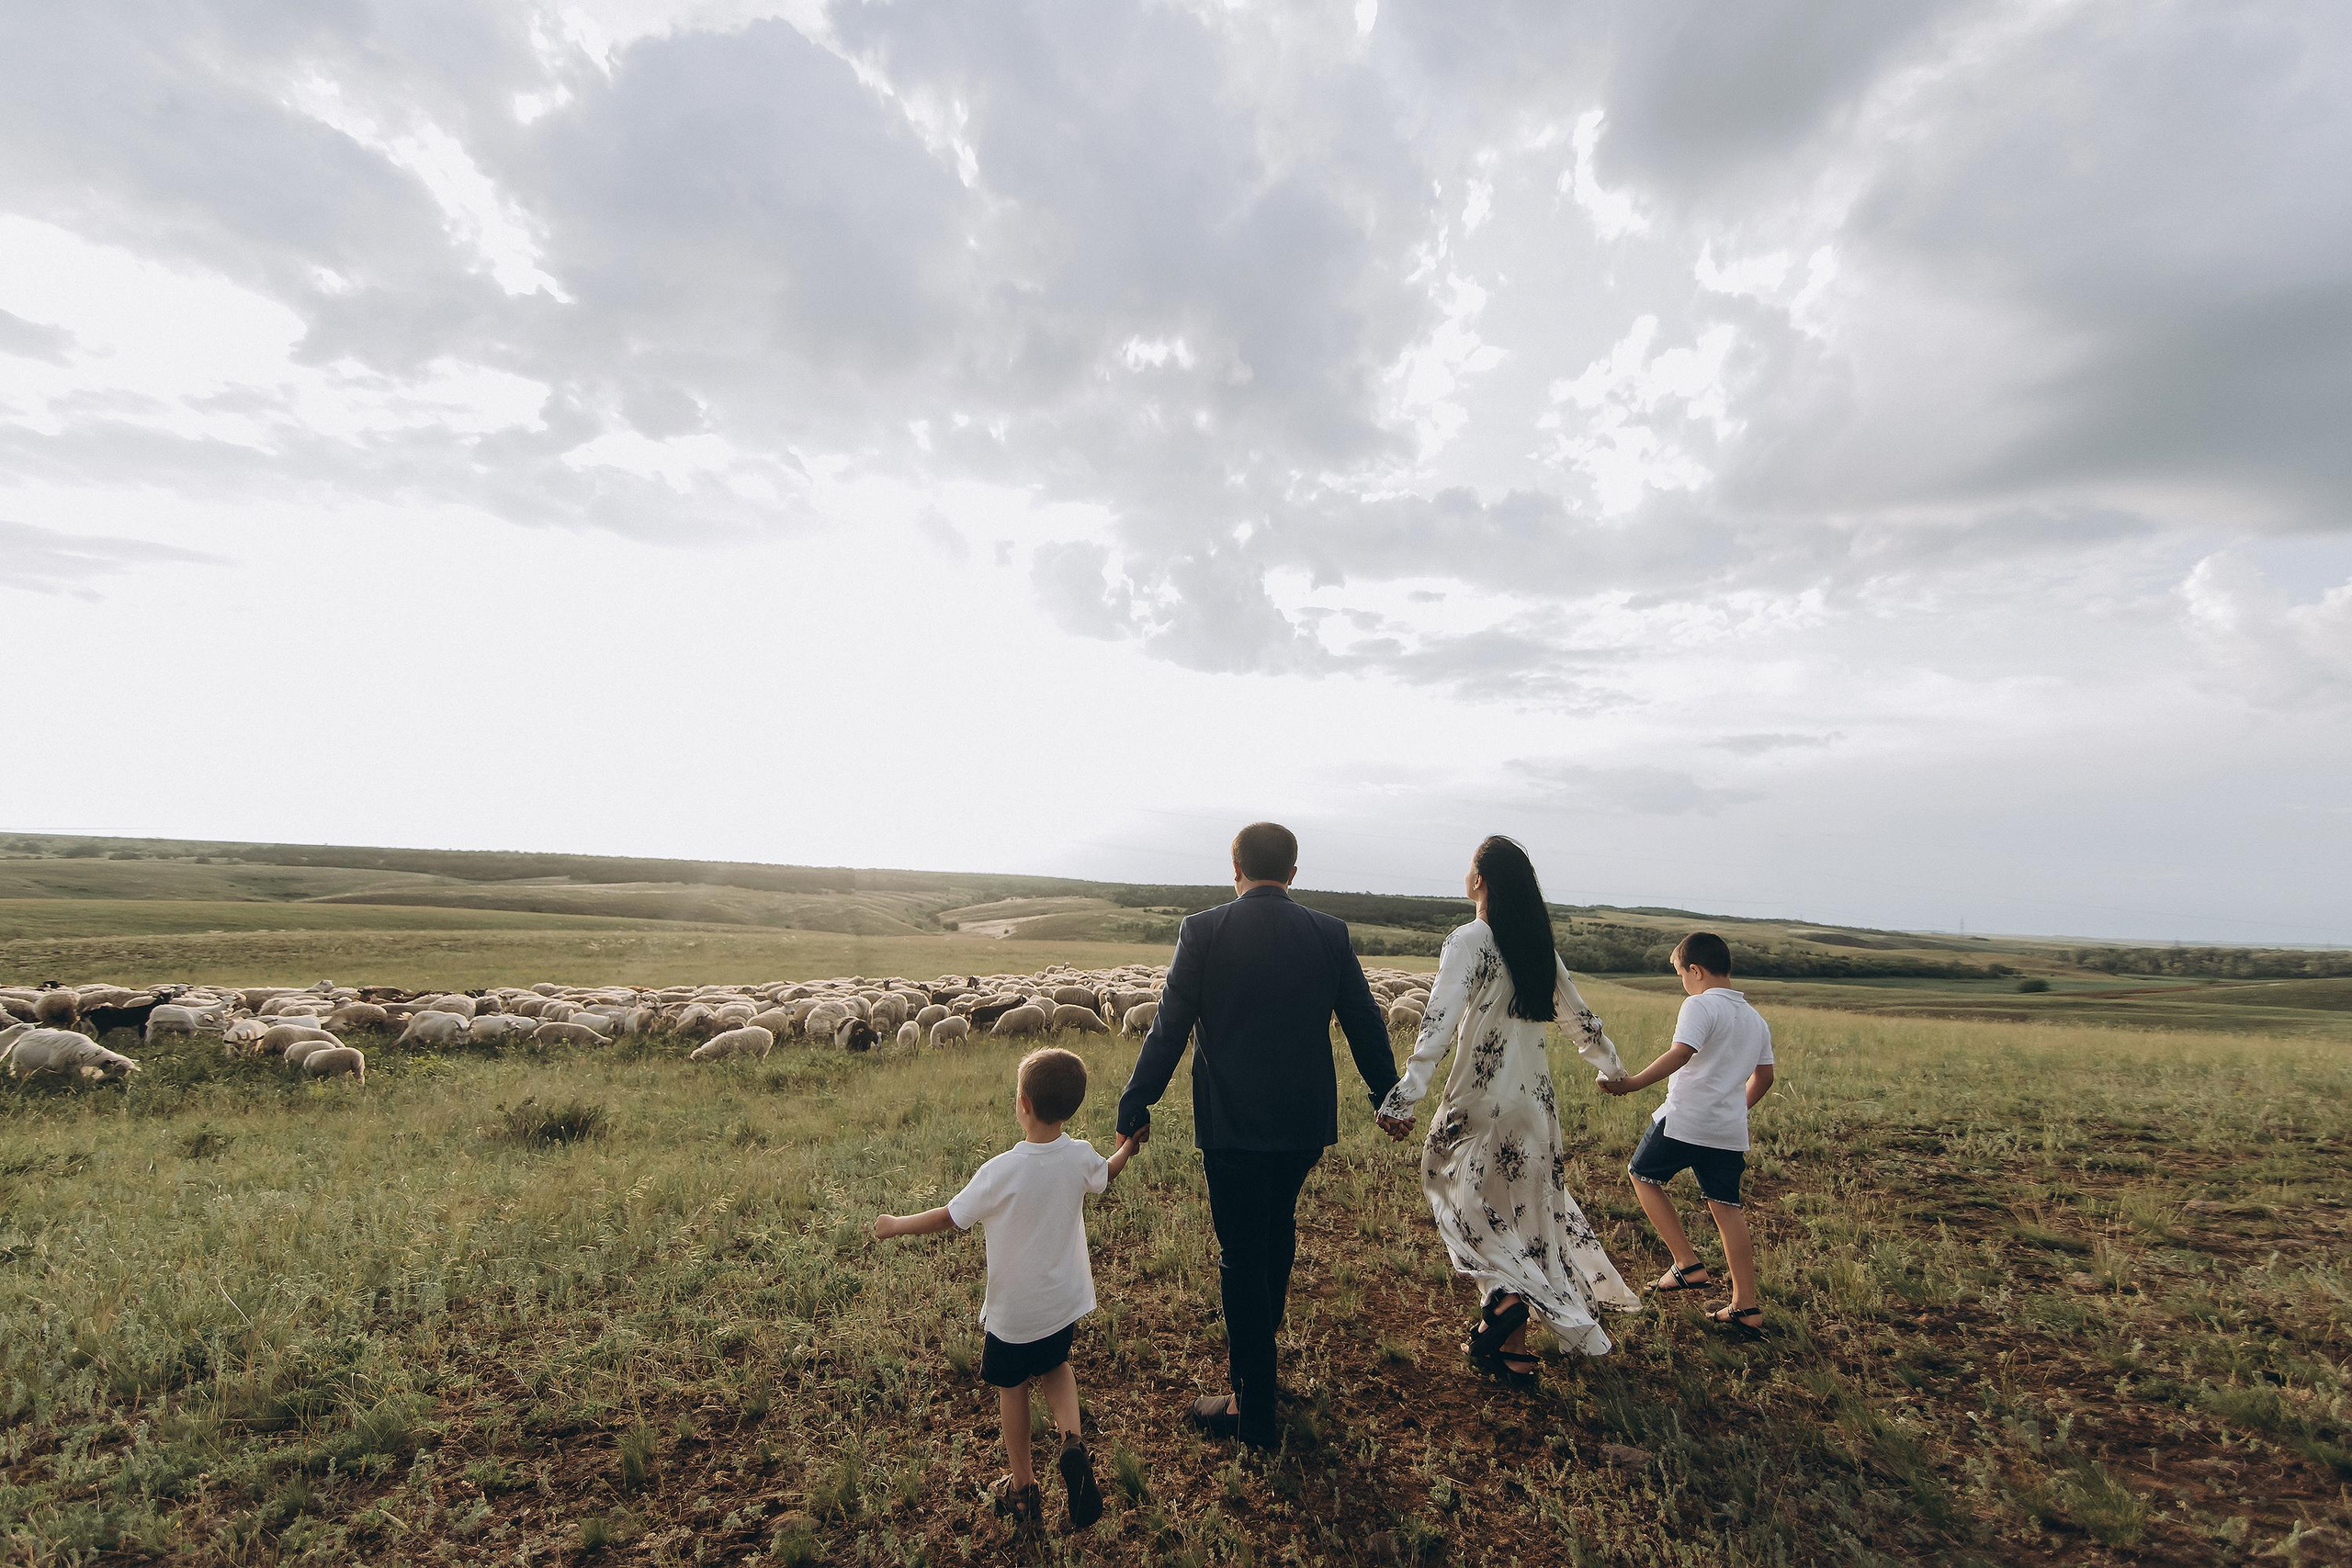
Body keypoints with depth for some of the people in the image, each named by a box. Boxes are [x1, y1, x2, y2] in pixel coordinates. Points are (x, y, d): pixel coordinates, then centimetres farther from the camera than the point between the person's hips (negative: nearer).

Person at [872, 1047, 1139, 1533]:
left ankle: (1023, 1490, 33)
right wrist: (1127, 1148, 30)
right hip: (1065, 1301, 4)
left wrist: (895, 1225, 1)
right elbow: (1108, 1174, 9)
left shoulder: (1001, 1172, -29)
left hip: (1013, 1310, -3)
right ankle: (1072, 1441, 8)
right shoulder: (1081, 1157, -16)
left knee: (1011, 1388, 20)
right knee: (1054, 1365, 29)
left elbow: (948, 1217, -16)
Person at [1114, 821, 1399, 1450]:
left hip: (1231, 1121, -4)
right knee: (1277, 1233, 25)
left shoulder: (1203, 930, -12)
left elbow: (1169, 1028, -11)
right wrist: (1388, 1096, 20)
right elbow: (1365, 1023, 5)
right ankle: (1257, 1350, 46)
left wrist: (1136, 1105, 0)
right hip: (1304, 1119, 4)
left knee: (1242, 1256, 9)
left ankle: (1253, 1410, 21)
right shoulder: (1329, 933, -3)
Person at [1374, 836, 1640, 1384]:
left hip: (1481, 1102, -6)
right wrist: (1612, 1067, 34)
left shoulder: (1469, 941, -14)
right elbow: (1580, 1019, 17)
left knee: (1453, 1187, 13)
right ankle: (1511, 1347, 24)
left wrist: (1404, 1096, -27)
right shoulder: (1539, 946, 6)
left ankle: (1505, 1297, -3)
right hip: (1535, 1101, 7)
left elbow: (1438, 1025, -24)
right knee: (1520, 1205, 16)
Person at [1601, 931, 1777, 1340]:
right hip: (1731, 1132, 7)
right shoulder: (1756, 1018, 15)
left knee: (1643, 1175, 12)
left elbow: (1680, 1054, -25)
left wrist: (1632, 1084, -26)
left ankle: (1688, 1265, 8)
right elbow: (1764, 1077, 22)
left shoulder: (1700, 1005, -11)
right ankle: (1747, 1307, 13)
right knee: (1727, 1208, 11)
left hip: (1684, 1122, -7)